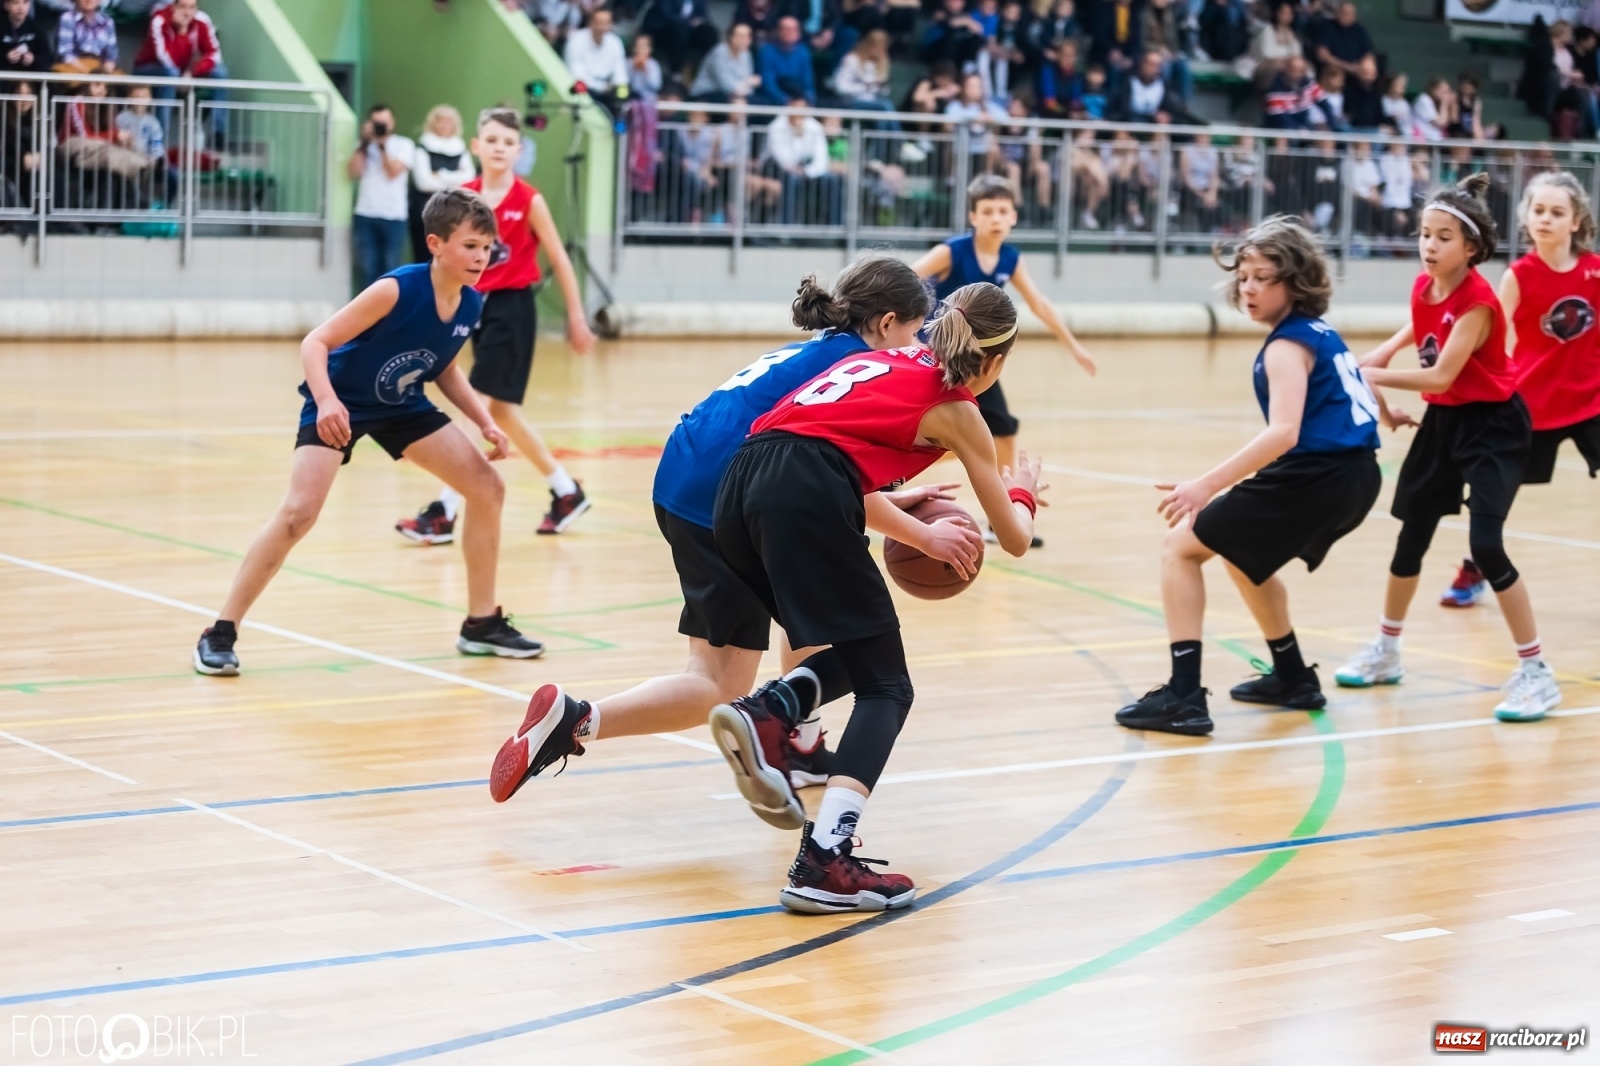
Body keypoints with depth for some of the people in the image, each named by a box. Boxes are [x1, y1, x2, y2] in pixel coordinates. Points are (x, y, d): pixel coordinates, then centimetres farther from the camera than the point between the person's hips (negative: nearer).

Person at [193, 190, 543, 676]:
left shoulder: (470, 306, -9)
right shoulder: (396, 290, -30)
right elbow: (315, 343, -28)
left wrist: (484, 421, -2)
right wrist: (326, 400, -45)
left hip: (402, 405, 7)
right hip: (339, 406, -7)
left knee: (488, 489, 3)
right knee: (299, 512, -23)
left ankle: (481, 624, 17)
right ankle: (220, 634, -12)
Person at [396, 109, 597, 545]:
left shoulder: (529, 201, -9)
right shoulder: (464, 197, 4)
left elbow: (560, 261, -2)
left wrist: (577, 318, -1)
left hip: (512, 307, -6)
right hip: (478, 304, 6)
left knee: (480, 407, -11)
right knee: (502, 411, 13)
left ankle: (445, 512, -11)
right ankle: (567, 492, 28)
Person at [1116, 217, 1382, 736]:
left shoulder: (1287, 345, -10)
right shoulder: (1322, 333, 17)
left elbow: (1284, 433, -24)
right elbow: (1350, 399, 32)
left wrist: (1207, 485, -29)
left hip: (1316, 478, -10)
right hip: (1355, 477, 10)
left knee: (1181, 547, -2)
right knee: (1241, 552, 32)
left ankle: (1184, 697, -11)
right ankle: (1293, 678, 38)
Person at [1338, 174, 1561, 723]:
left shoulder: (1477, 301, -23)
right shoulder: (1423, 287, -2)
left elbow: (1441, 374, -28)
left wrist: (1373, 376, -23)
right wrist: (1382, 351, 9)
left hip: (1492, 426, -8)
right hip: (1443, 421, 8)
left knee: (1485, 544, -18)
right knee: (1411, 535, 13)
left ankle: (1535, 671, -10)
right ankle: (1385, 652, 30)